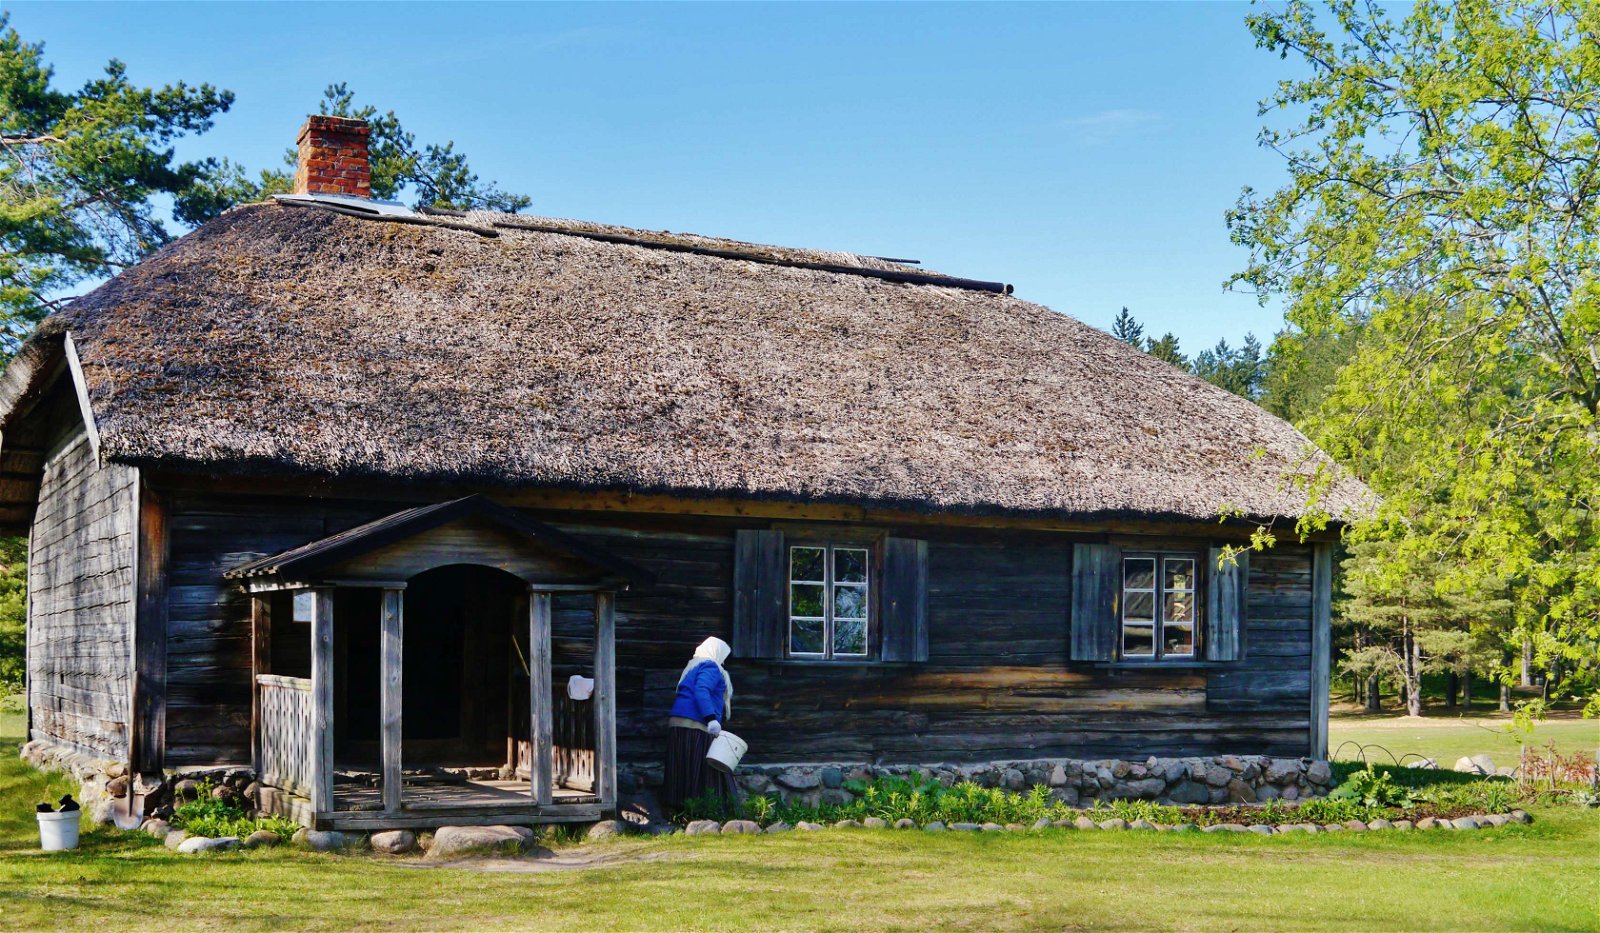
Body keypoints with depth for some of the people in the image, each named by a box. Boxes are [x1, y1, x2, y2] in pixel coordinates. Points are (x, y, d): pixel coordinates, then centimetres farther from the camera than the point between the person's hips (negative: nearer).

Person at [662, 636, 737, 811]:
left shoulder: (693, 667, 27)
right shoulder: (710, 667, -3)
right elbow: (701, 691, -20)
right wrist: (711, 719, -29)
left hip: (678, 724, 9)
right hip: (696, 726, -9)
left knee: (682, 774, 4)